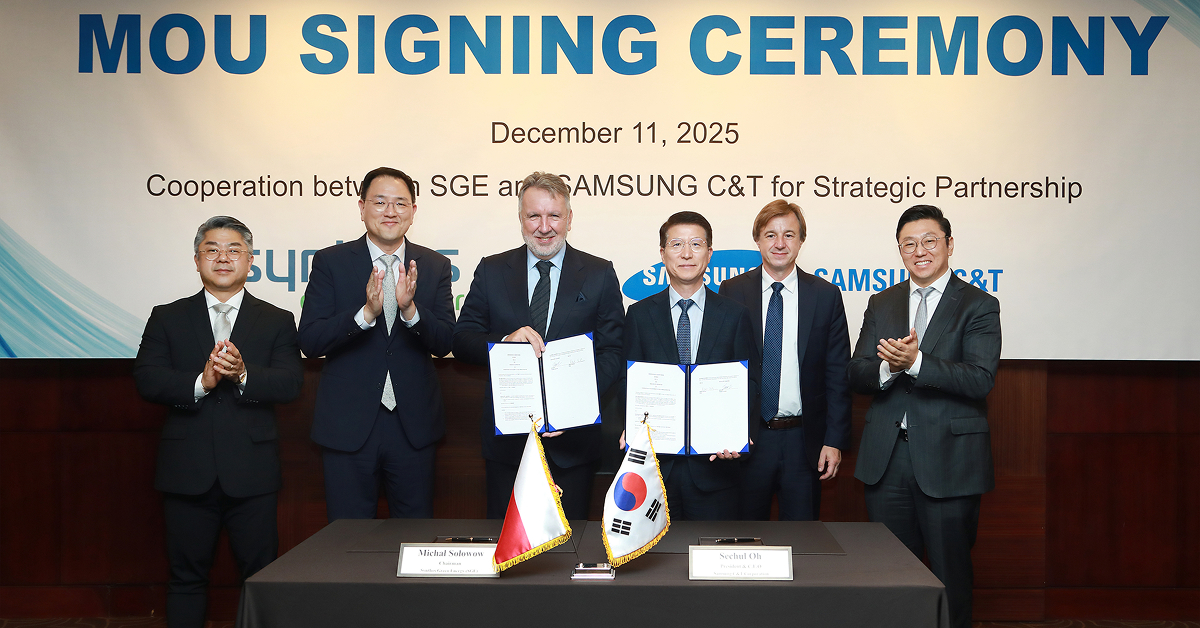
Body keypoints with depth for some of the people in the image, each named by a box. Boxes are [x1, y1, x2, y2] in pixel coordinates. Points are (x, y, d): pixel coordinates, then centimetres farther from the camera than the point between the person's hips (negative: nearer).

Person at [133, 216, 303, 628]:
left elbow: (290, 383, -5)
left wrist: (243, 374, -23)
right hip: (188, 471, 1)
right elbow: (146, 379, -3)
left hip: (251, 472, 0)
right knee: (187, 576, 10)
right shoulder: (167, 318, 9)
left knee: (261, 575, 6)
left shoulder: (277, 322, 7)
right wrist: (200, 382, -19)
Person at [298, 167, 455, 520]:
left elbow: (443, 344, -2)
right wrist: (367, 312, -24)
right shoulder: (330, 262, 0)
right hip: (348, 425, -1)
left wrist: (410, 308, -21)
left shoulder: (435, 266, 5)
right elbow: (309, 342, -9)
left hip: (413, 425, 2)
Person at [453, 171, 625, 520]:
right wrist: (505, 342, -19)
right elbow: (462, 340, 2)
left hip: (573, 438, -1)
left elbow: (614, 351, -2)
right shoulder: (491, 271, 6)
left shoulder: (600, 275, 3)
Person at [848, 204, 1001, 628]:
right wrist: (889, 367, -17)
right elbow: (857, 375, 4)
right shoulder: (881, 304, 12)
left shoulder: (978, 305, -1)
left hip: (948, 460, -4)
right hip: (886, 459, 4)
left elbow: (980, 379, -15)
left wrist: (915, 362, -26)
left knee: (950, 575, 7)